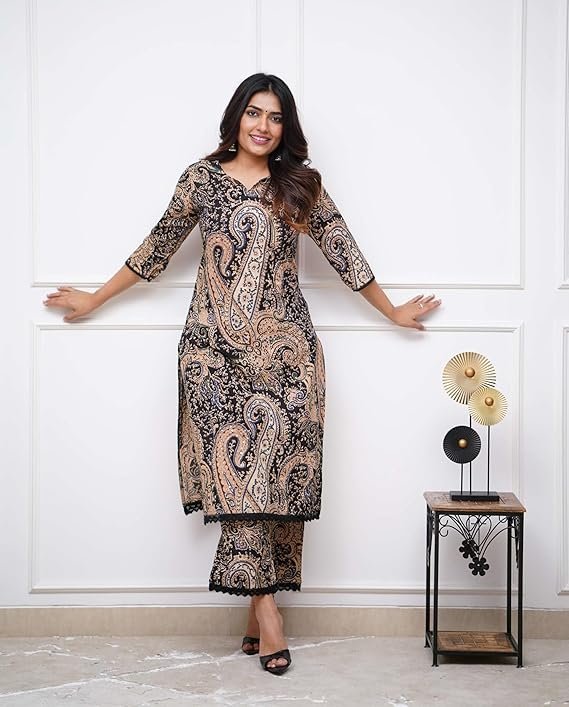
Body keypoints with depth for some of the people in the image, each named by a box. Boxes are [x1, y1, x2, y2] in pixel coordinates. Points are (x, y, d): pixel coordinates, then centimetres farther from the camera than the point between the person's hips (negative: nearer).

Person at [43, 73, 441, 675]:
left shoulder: (301, 184, 9)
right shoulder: (201, 178, 8)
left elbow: (342, 251, 14)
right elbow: (158, 247, 15)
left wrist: (394, 312, 18)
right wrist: (95, 298, 20)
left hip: (284, 347, 1)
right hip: (216, 346, -1)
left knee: (277, 464, -3)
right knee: (236, 464, -8)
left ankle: (258, 602, 7)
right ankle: (264, 605, -4)